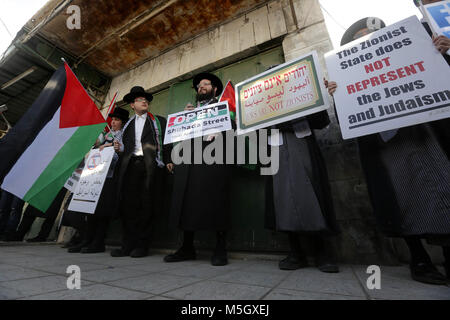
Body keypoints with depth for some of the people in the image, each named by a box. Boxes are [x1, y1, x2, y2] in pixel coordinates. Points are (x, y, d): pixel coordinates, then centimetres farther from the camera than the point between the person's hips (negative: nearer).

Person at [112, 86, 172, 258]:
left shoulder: (159, 121, 16)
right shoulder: (128, 124, 25)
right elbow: (125, 146, 22)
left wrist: (168, 160, -8)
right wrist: (119, 148, 0)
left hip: (150, 166, -3)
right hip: (130, 165, 4)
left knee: (146, 205, -3)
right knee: (128, 204, -1)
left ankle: (142, 245, 6)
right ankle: (128, 245, 9)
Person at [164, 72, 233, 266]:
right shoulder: (190, 109, 32)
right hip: (188, 156, 5)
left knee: (215, 200, -8)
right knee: (187, 201, 0)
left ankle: (220, 250, 2)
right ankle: (187, 248, 11)